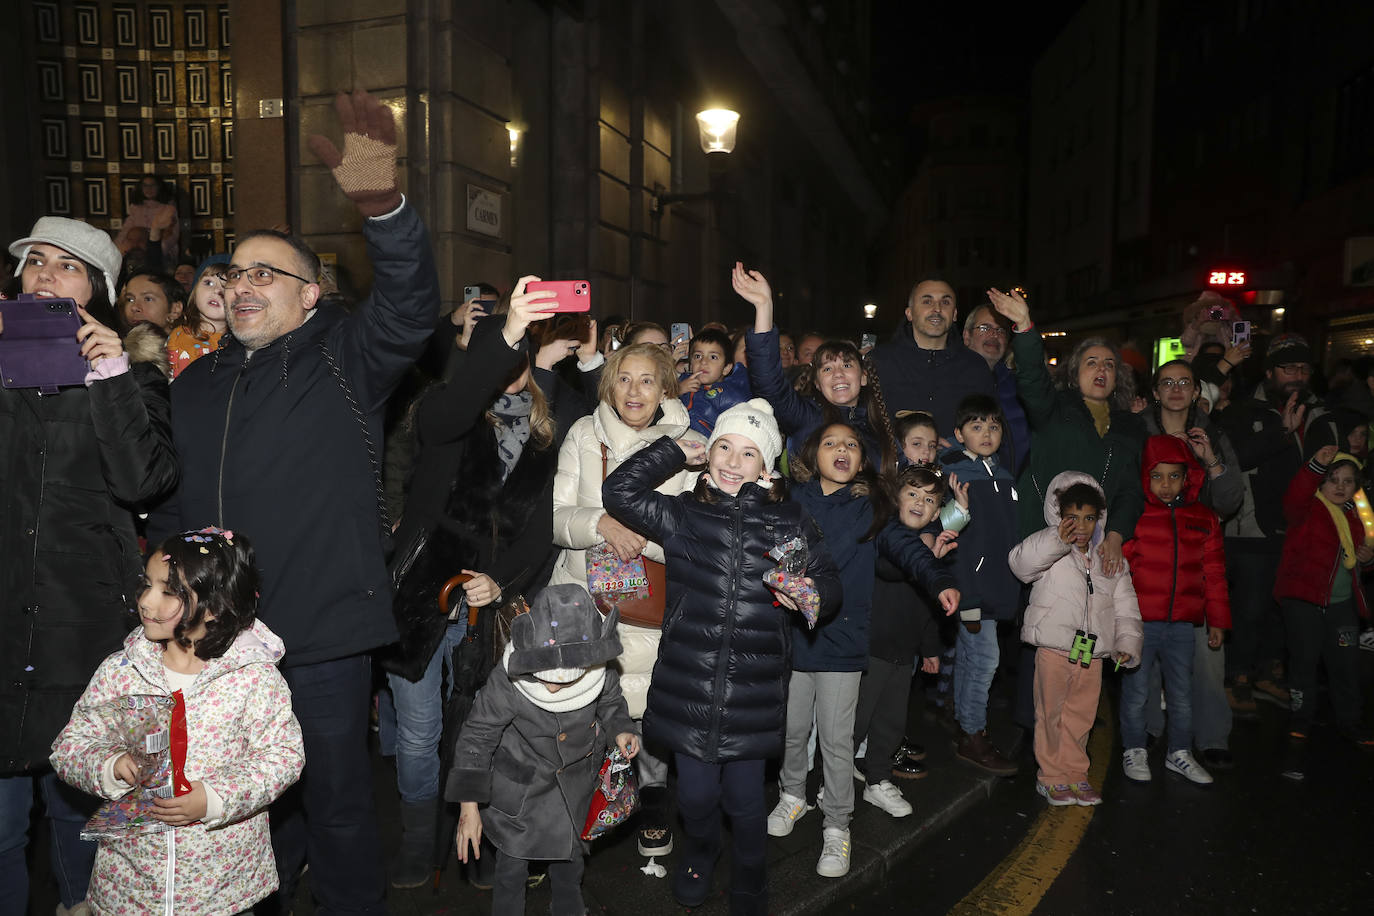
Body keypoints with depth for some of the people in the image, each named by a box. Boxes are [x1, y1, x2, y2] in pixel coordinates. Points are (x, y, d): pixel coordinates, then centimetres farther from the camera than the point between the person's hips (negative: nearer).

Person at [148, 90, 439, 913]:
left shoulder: (344, 359, -2)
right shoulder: (198, 384, 15)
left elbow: (411, 309, -22)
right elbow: (171, 504, 19)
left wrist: (382, 206, -38)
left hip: (322, 635, -5)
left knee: (336, 798, 8)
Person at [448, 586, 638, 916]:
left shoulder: (601, 674, -27)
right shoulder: (507, 682, -36)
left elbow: (611, 704, -1)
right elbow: (476, 737, -23)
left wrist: (620, 730, -21)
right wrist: (468, 807, -22)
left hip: (575, 778, 3)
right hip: (519, 782, -3)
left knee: (570, 850, 24)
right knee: (513, 858, 12)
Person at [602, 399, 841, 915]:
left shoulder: (788, 521, 2)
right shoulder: (684, 517, 4)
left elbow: (828, 583, 9)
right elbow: (621, 491, -5)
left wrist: (809, 593, -14)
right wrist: (677, 450, 1)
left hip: (753, 694, 0)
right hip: (689, 689, 1)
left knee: (744, 799, 9)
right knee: (696, 794, 8)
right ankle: (700, 853, 44)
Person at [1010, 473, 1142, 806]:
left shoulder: (1110, 561, 10)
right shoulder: (1050, 553, -5)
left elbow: (1126, 606, 13)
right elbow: (1020, 562, -26)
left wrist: (1127, 644, 1)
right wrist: (1056, 539, -39)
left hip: (1093, 655, 4)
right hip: (1053, 650, -4)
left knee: (1081, 716, 13)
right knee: (1051, 715, 5)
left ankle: (1075, 774, 28)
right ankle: (1052, 776, 18)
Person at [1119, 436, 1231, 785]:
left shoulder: (1204, 519, 9)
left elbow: (1214, 573, 13)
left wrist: (1217, 620, 12)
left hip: (1183, 625, 3)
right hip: (1139, 622, -3)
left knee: (1182, 694, 12)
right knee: (1136, 691, 5)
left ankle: (1179, 753, 30)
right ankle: (1134, 751, 22)